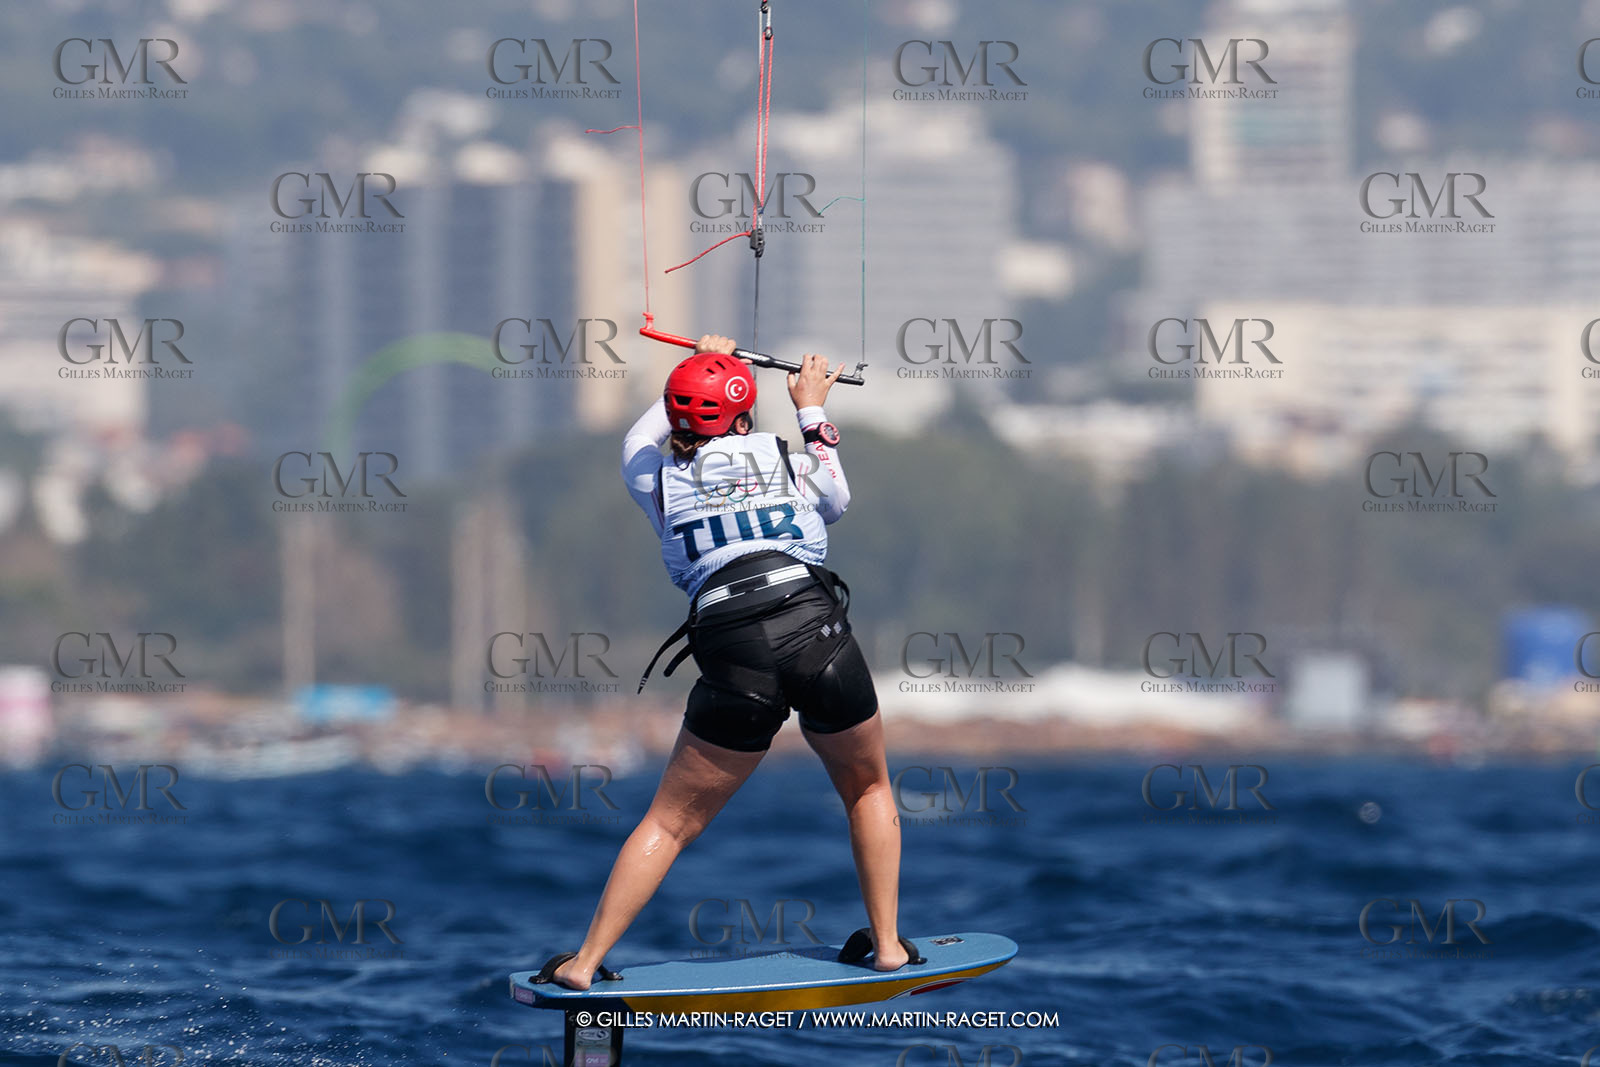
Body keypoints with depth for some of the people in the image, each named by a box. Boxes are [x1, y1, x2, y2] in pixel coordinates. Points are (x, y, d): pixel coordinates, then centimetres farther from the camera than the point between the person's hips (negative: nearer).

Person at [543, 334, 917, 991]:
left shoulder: (655, 478, 14)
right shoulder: (784, 459, 13)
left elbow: (641, 438, 41)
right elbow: (836, 500, 38)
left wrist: (699, 367, 54)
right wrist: (812, 412, 49)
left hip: (734, 659, 0)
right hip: (819, 631, 0)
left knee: (670, 823, 11)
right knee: (868, 789, 25)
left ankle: (586, 962, 7)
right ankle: (887, 945, 23)